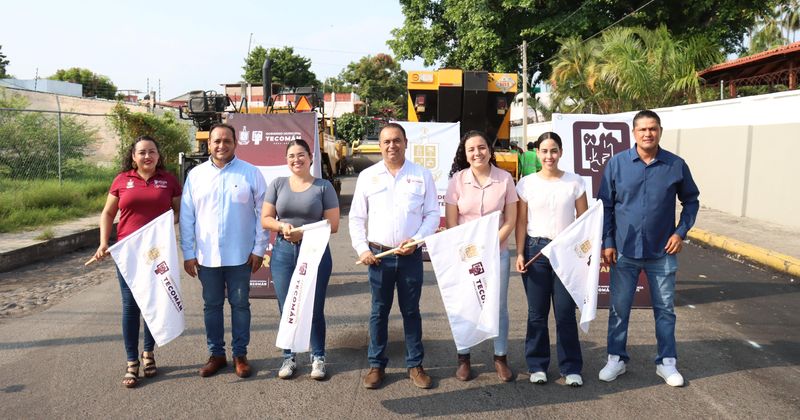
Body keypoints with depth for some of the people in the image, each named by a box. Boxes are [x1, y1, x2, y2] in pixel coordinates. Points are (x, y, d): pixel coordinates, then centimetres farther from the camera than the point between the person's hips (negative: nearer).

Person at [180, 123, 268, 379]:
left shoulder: (251, 173, -3)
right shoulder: (196, 175, 3)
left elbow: (262, 212, -2)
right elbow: (186, 217, 4)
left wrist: (259, 249, -5)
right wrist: (188, 253, 1)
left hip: (240, 255, -2)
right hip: (206, 256, 2)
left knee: (240, 304, 8)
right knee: (211, 305, 12)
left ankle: (240, 354, 22)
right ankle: (216, 354, 27)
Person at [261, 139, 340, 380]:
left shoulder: (323, 186, 0)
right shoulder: (278, 184, 7)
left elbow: (332, 224, -3)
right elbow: (265, 219, 6)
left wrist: (304, 232, -15)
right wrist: (282, 226, -15)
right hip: (283, 252, 2)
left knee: (315, 308, 3)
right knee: (286, 308, 6)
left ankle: (318, 358, 19)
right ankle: (289, 357, 23)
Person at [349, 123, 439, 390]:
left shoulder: (422, 175, 3)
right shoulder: (367, 176, 4)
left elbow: (432, 214, 3)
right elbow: (357, 217, 6)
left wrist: (416, 240, -10)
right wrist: (362, 248, -4)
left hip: (411, 255, 0)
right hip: (378, 255, 1)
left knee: (411, 311, 9)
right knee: (379, 311, 9)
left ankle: (415, 365, 20)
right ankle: (376, 365, 21)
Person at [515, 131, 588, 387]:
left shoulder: (575, 182, 2)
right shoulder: (527, 183, 3)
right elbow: (521, 222, 4)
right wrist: (520, 253, -3)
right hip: (535, 249, 1)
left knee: (565, 312, 1)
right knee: (537, 312, 8)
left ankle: (571, 368, 16)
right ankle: (537, 365, 21)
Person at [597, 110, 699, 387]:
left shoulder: (676, 165, -3)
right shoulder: (617, 163, -5)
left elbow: (691, 201, 10)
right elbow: (606, 205, 0)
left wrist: (681, 232, -3)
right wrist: (607, 243, -4)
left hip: (662, 252, 1)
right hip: (624, 251, 0)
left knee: (665, 309, 12)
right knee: (619, 308, 9)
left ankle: (667, 362, 27)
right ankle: (616, 359, 25)